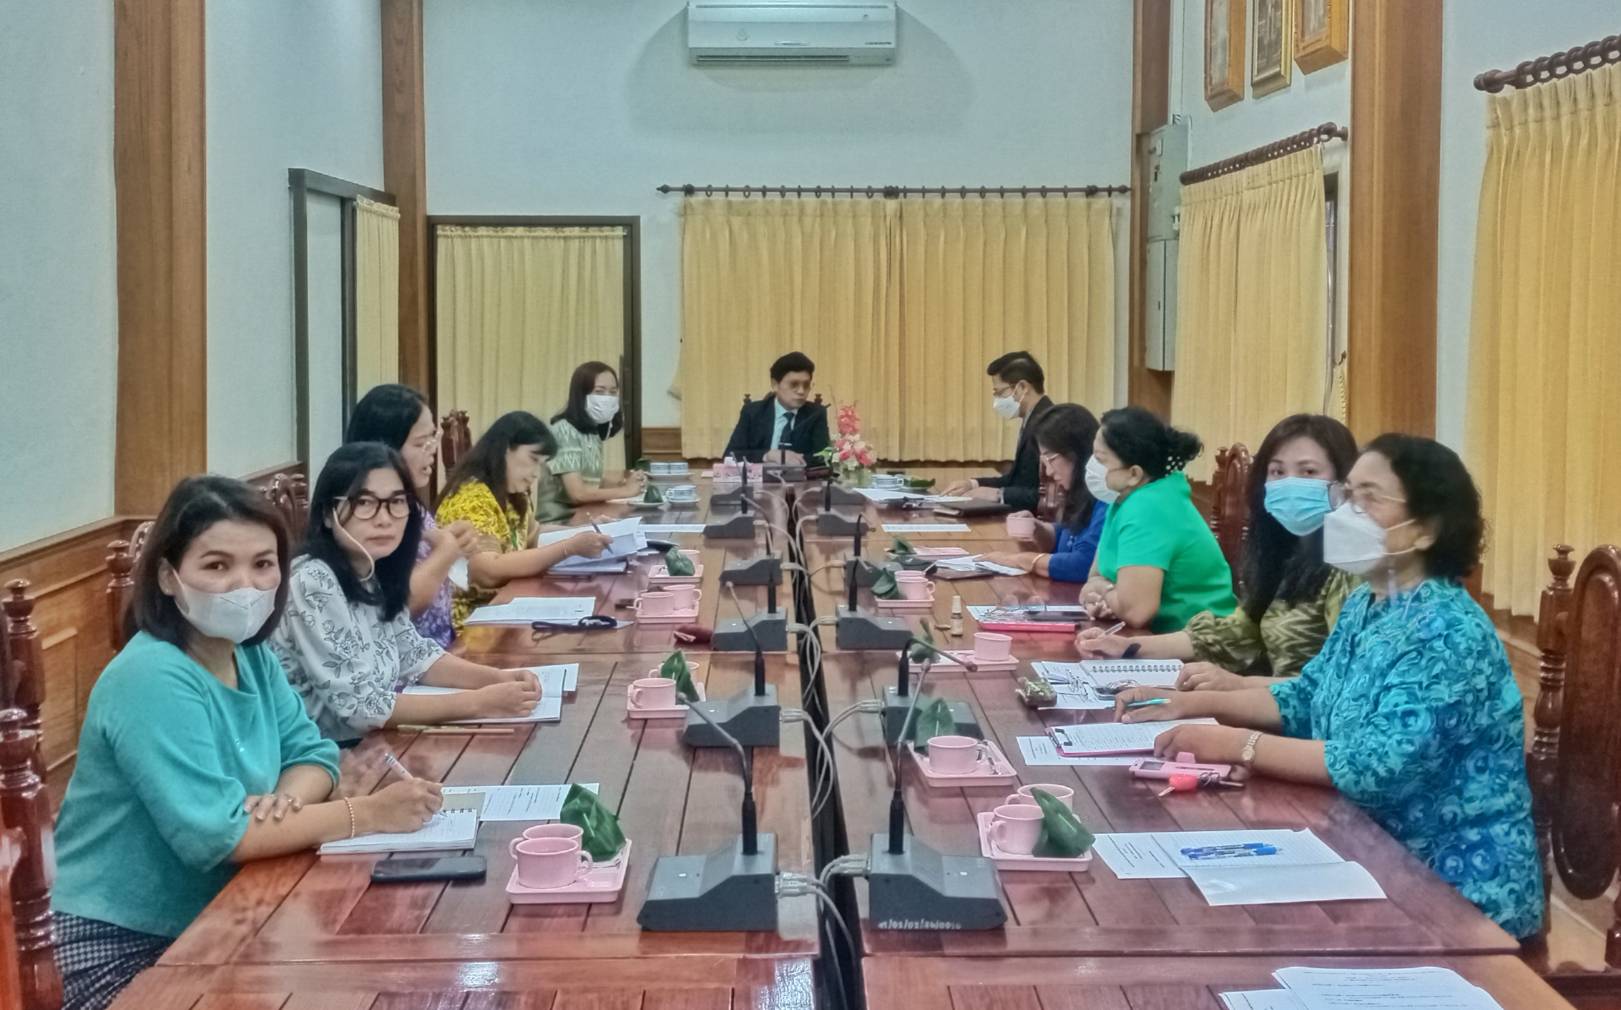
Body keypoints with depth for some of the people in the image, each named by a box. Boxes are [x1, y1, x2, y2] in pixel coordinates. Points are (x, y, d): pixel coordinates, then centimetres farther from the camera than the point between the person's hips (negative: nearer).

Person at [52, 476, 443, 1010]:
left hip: (208, 923, 8)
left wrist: (288, 798, -18)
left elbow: (312, 754, 6)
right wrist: (369, 813, -25)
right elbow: (214, 835, -27)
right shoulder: (151, 679, -23)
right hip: (118, 947, -8)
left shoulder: (250, 655, 3)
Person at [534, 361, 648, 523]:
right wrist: (625, 490, -11)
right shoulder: (565, 431, -13)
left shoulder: (594, 432, 11)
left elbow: (590, 486, 10)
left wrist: (621, 484, -7)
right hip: (557, 522, -8)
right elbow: (577, 493, -20)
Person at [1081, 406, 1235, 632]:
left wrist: (1102, 590, -10)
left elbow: (1135, 610, -31)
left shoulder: (1146, 510, -22)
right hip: (1163, 635, 8)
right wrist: (1099, 599, -12)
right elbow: (1097, 577, 10)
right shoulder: (1126, 499, 6)